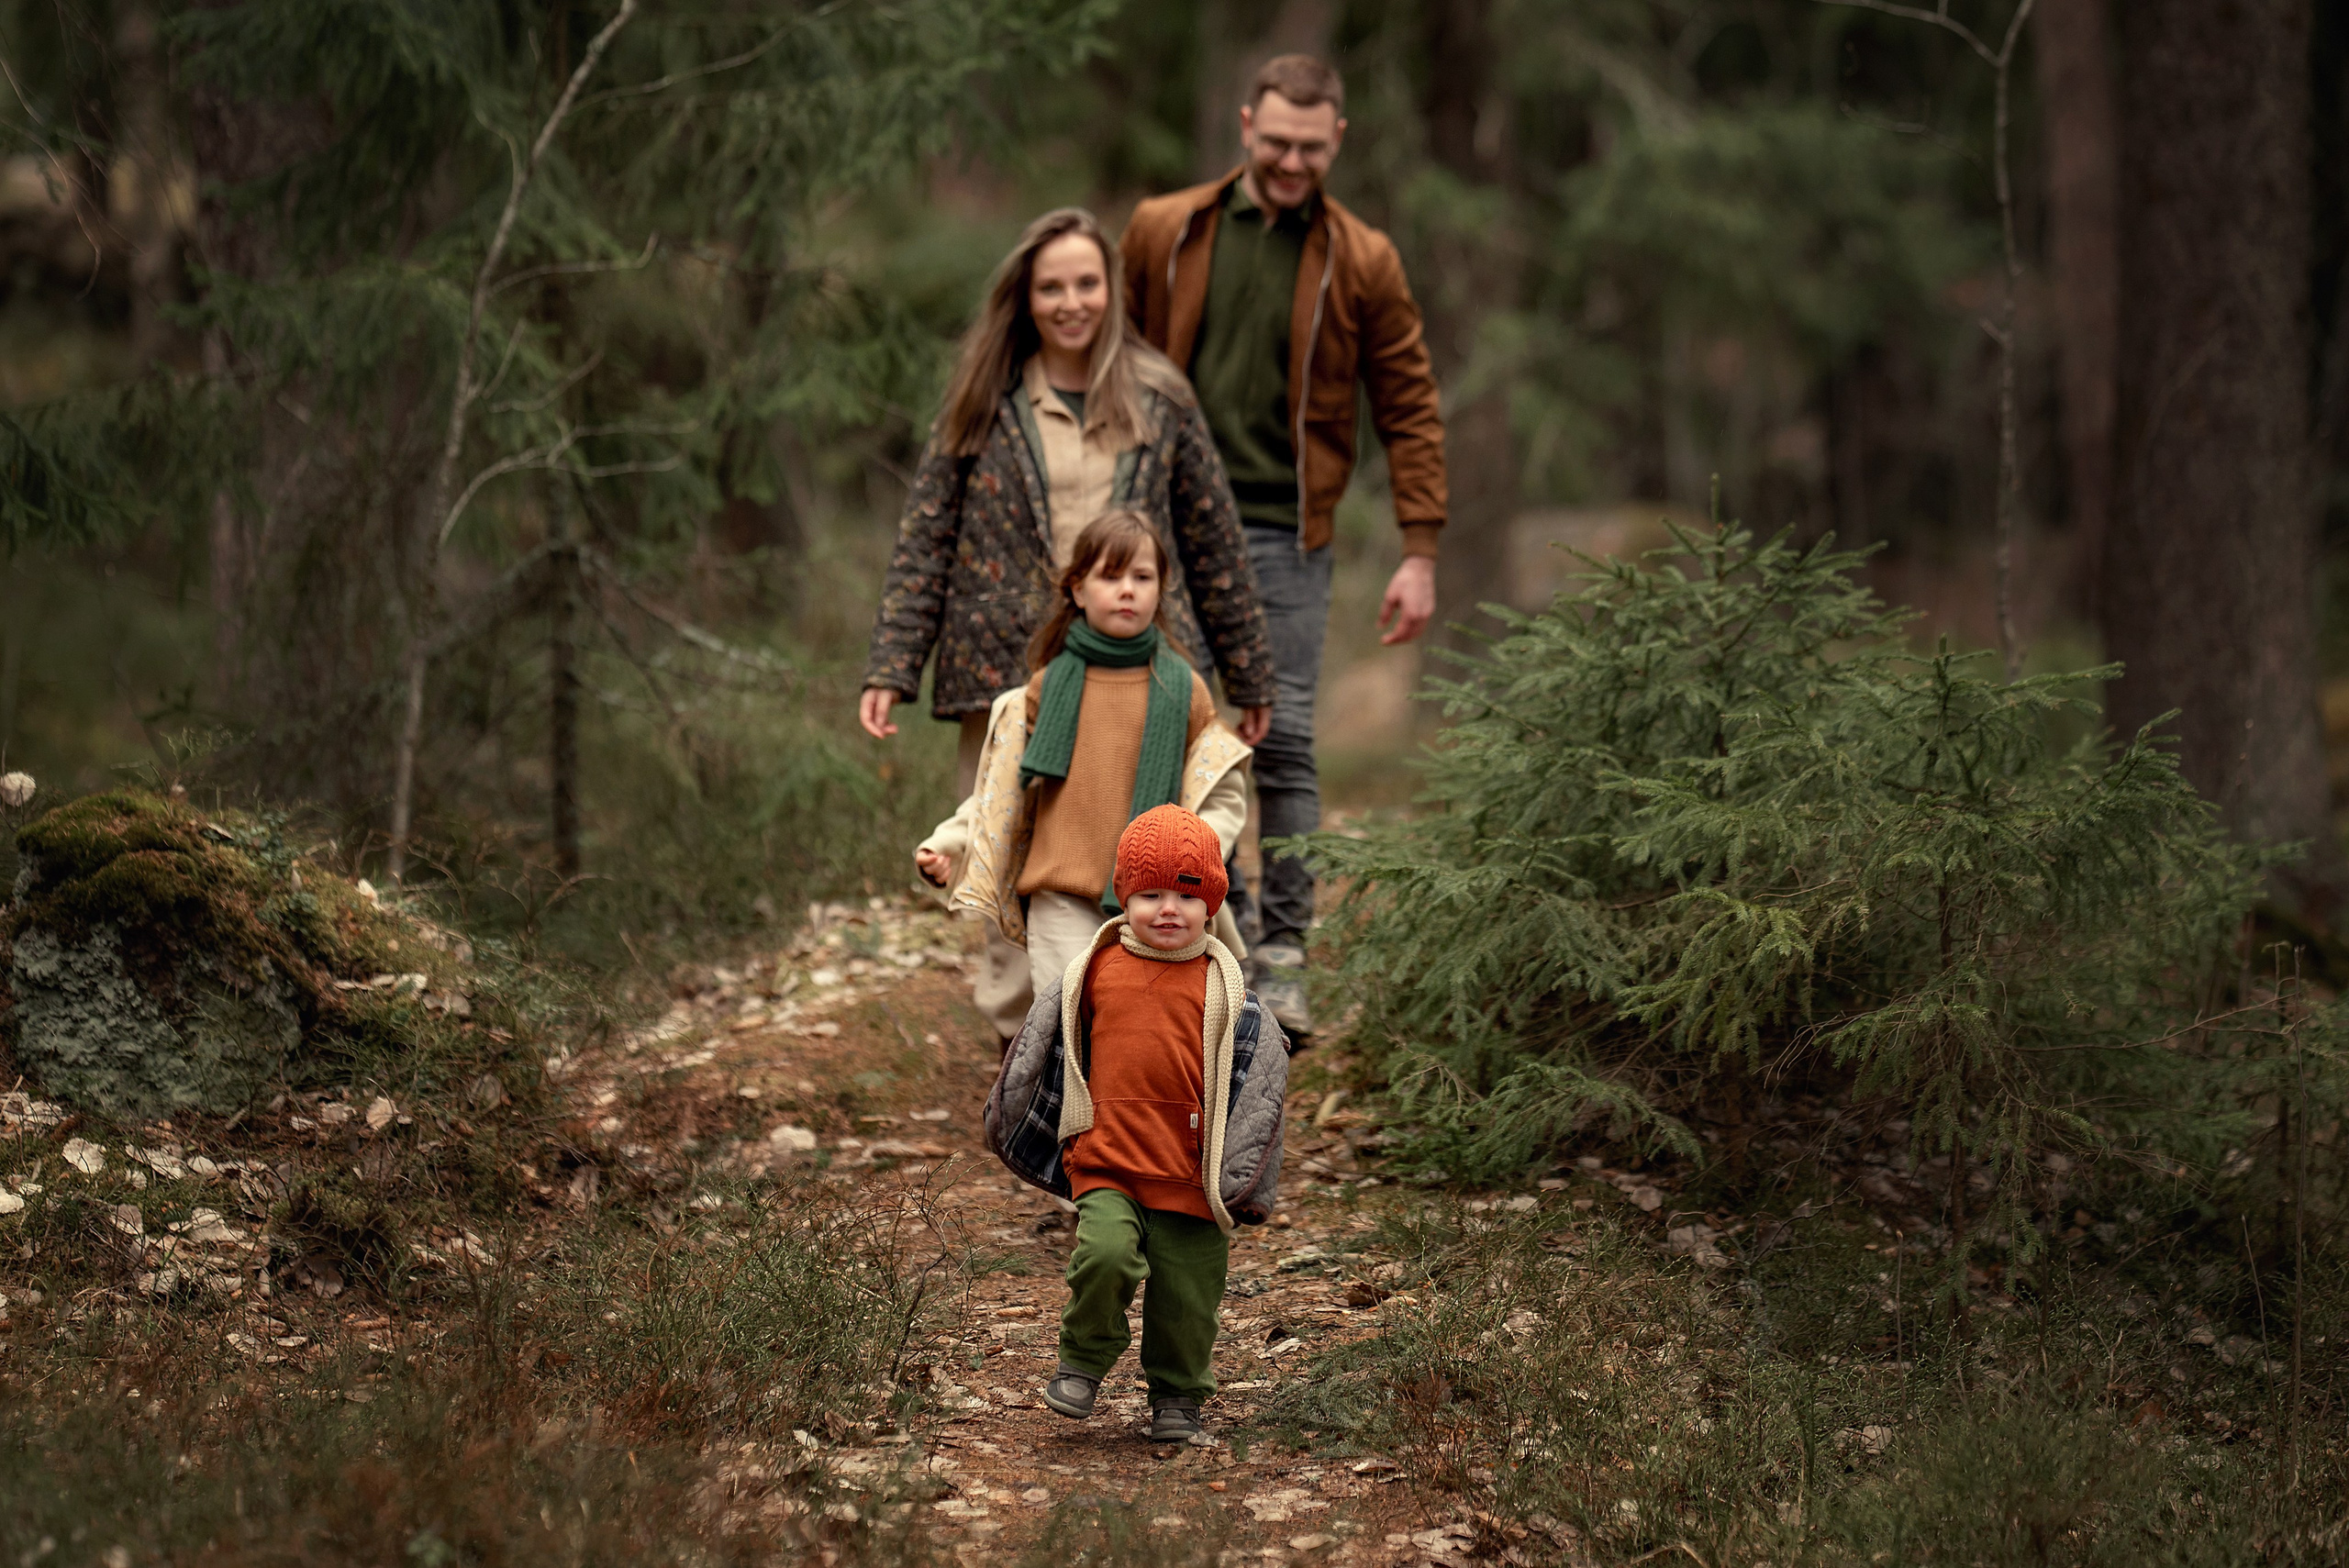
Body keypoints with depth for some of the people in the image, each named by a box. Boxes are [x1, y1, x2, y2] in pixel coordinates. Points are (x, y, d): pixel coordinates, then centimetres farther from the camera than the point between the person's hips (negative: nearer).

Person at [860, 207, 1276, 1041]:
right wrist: (890, 669, -3)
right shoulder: (984, 406, 5)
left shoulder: (1159, 400, 7)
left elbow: (1213, 541, 12)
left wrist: (1248, 674, 14)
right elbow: (924, 541, 5)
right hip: (1009, 678, 0)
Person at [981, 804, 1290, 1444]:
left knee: (1186, 1295, 5)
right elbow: (1041, 1044, 16)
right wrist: (1007, 1120, 22)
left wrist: (1239, 1176, 2)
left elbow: (1261, 1068, 5)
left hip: (1191, 1174, 1)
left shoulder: (1221, 985, 1)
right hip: (1106, 1162, -1)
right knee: (1105, 1254, -24)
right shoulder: (1096, 971, 2)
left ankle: (1176, 1399, 27)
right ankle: (1083, 1361, -1)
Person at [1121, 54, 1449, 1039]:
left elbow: (1409, 411, 5)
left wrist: (1418, 552, -1)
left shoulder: (1362, 263, 3)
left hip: (1285, 535, -1)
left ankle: (1281, 959, 3)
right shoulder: (1166, 233, 5)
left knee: (1282, 743, -3)